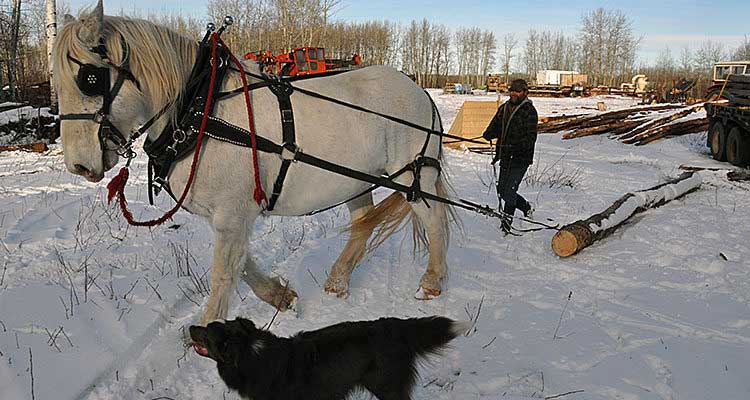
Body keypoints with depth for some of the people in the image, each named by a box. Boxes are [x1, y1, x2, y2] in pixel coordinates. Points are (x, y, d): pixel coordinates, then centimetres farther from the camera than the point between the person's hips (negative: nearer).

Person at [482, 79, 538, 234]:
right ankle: (526, 207, 34)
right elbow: (495, 127, 16)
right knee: (502, 190, 11)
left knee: (509, 190, -13)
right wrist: (488, 134, -8)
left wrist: (517, 146, -33)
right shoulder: (504, 108, 12)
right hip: (505, 157, 7)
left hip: (520, 158, -7)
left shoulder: (529, 111, -8)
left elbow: (531, 137, -15)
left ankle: (506, 222, -1)